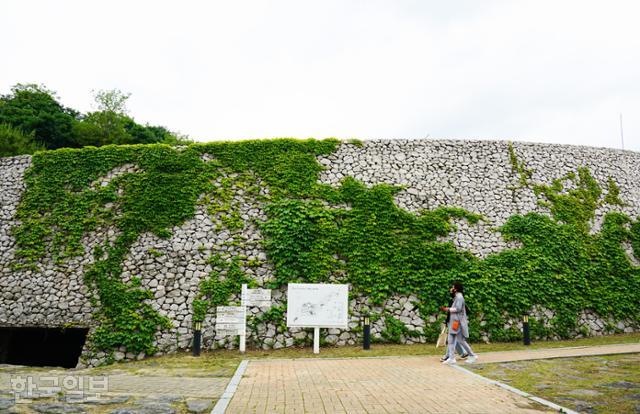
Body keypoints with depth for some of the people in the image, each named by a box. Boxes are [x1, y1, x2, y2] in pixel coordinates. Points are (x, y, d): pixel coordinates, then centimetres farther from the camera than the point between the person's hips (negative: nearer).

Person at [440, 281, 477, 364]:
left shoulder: (459, 297, -13)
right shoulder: (457, 297, 17)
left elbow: (458, 309, -22)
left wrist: (448, 309, -14)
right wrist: (447, 309, 9)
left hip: (458, 322, -10)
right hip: (454, 322, 10)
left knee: (461, 340, -4)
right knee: (450, 340, 7)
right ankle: (451, 358, 7)